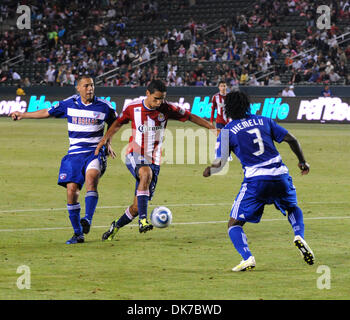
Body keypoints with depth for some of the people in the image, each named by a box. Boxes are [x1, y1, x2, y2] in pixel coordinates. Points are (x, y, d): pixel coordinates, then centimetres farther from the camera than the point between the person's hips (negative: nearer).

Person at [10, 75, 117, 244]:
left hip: (95, 152, -2)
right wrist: (23, 115, 17)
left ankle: (87, 220, -37)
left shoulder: (104, 106, 0)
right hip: (74, 153, 2)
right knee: (71, 190, -6)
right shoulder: (69, 104, 3)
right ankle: (78, 234, 5)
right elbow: (47, 112, 16)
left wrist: (107, 141, 10)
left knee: (91, 178, -32)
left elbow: (115, 124, 20)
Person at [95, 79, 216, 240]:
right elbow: (118, 123, 13)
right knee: (146, 173, -38)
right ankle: (143, 220, -44)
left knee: (137, 207, 0)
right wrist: (105, 139, 0)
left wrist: (213, 128, 1)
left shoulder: (166, 109, -4)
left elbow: (190, 117, 5)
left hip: (153, 161, 2)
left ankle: (116, 226, 28)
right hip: (135, 156, -2)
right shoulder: (132, 108, -4)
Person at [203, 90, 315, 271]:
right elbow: (291, 139, 9)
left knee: (234, 224, 7)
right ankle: (299, 236, 3)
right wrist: (302, 162, 22)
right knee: (293, 208, 32)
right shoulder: (263, 121, 13)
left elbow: (220, 163, 0)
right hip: (280, 175, 4)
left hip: (255, 180, -4)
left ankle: (247, 258, -18)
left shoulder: (227, 131, 3)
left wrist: (209, 171, 22)